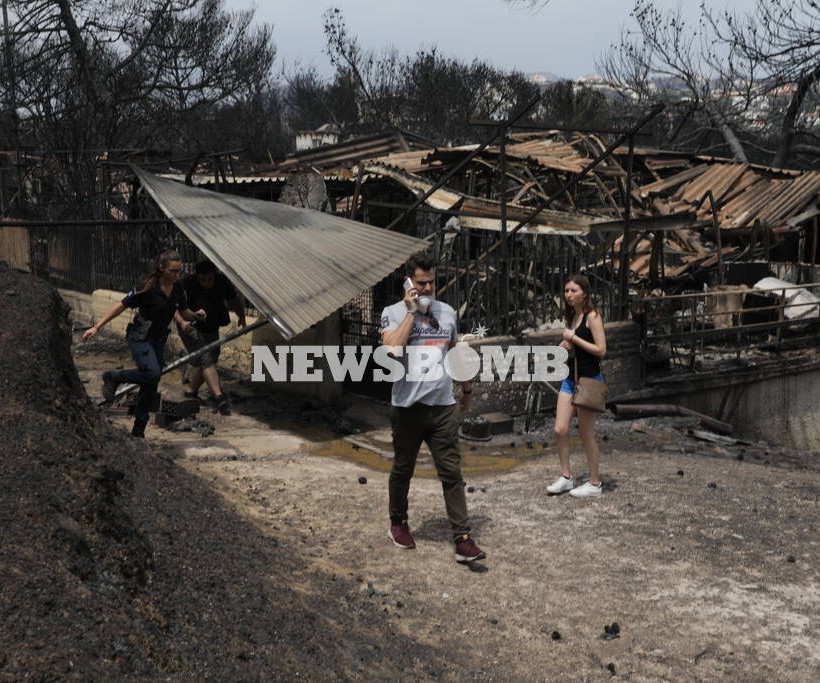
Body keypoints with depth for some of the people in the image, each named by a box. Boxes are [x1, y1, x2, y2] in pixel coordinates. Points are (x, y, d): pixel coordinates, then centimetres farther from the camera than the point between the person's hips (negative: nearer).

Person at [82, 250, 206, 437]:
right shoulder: (148, 288, -19)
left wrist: (196, 315, -12)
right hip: (139, 337, -6)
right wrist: (97, 327, -16)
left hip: (158, 340, 6)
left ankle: (138, 432, 18)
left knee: (151, 387, 6)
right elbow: (121, 306, -14)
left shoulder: (178, 289, -2)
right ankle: (113, 377, -4)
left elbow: (185, 313, 12)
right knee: (152, 373, -29)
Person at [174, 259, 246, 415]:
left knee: (202, 363, 11)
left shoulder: (222, 282, -7)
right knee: (206, 359, -20)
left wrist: (241, 316, -3)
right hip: (191, 328, -6)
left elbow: (234, 300, 8)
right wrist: (182, 322, -36)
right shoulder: (187, 285, -20)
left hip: (211, 329, 6)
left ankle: (191, 392, 32)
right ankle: (219, 397, -31)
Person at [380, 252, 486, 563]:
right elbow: (392, 348, -24)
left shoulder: (447, 312, 8)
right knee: (402, 469, 13)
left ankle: (463, 540, -2)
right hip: (408, 407, -2)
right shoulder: (393, 313, -4)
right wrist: (412, 311, -18)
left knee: (452, 472, -1)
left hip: (443, 406, 2)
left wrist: (466, 387, 28)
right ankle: (398, 523, 34)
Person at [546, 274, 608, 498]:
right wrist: (565, 345, 2)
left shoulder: (592, 316, -12)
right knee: (560, 430, 3)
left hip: (589, 379, -7)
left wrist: (573, 338, -17)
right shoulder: (571, 317, 11)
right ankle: (566, 477, 17)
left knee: (586, 435, 2)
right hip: (570, 378, 7)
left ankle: (595, 483, 15)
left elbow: (601, 350, -19)